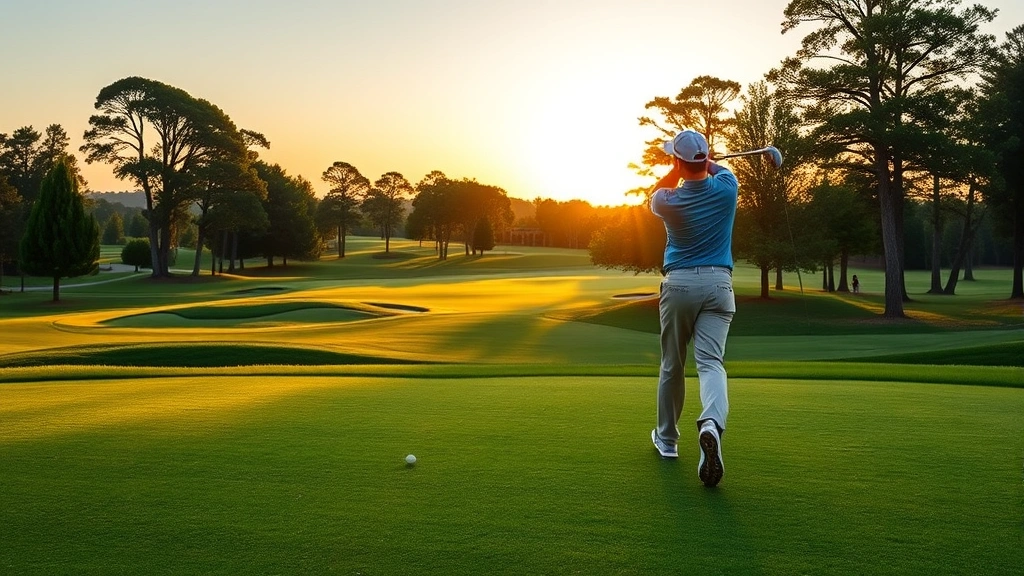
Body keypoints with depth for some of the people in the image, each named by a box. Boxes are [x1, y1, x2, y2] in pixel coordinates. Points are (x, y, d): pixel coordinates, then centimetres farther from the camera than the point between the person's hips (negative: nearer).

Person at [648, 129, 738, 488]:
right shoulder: (726, 188, -2)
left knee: (671, 366, 12)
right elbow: (720, 169, 25)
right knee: (711, 361, -9)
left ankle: (666, 438, 25)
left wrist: (678, 166, 21)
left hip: (678, 284, 0)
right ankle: (712, 424, -36)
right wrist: (702, 161, 36)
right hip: (718, 284, 1)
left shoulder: (668, 201, -5)